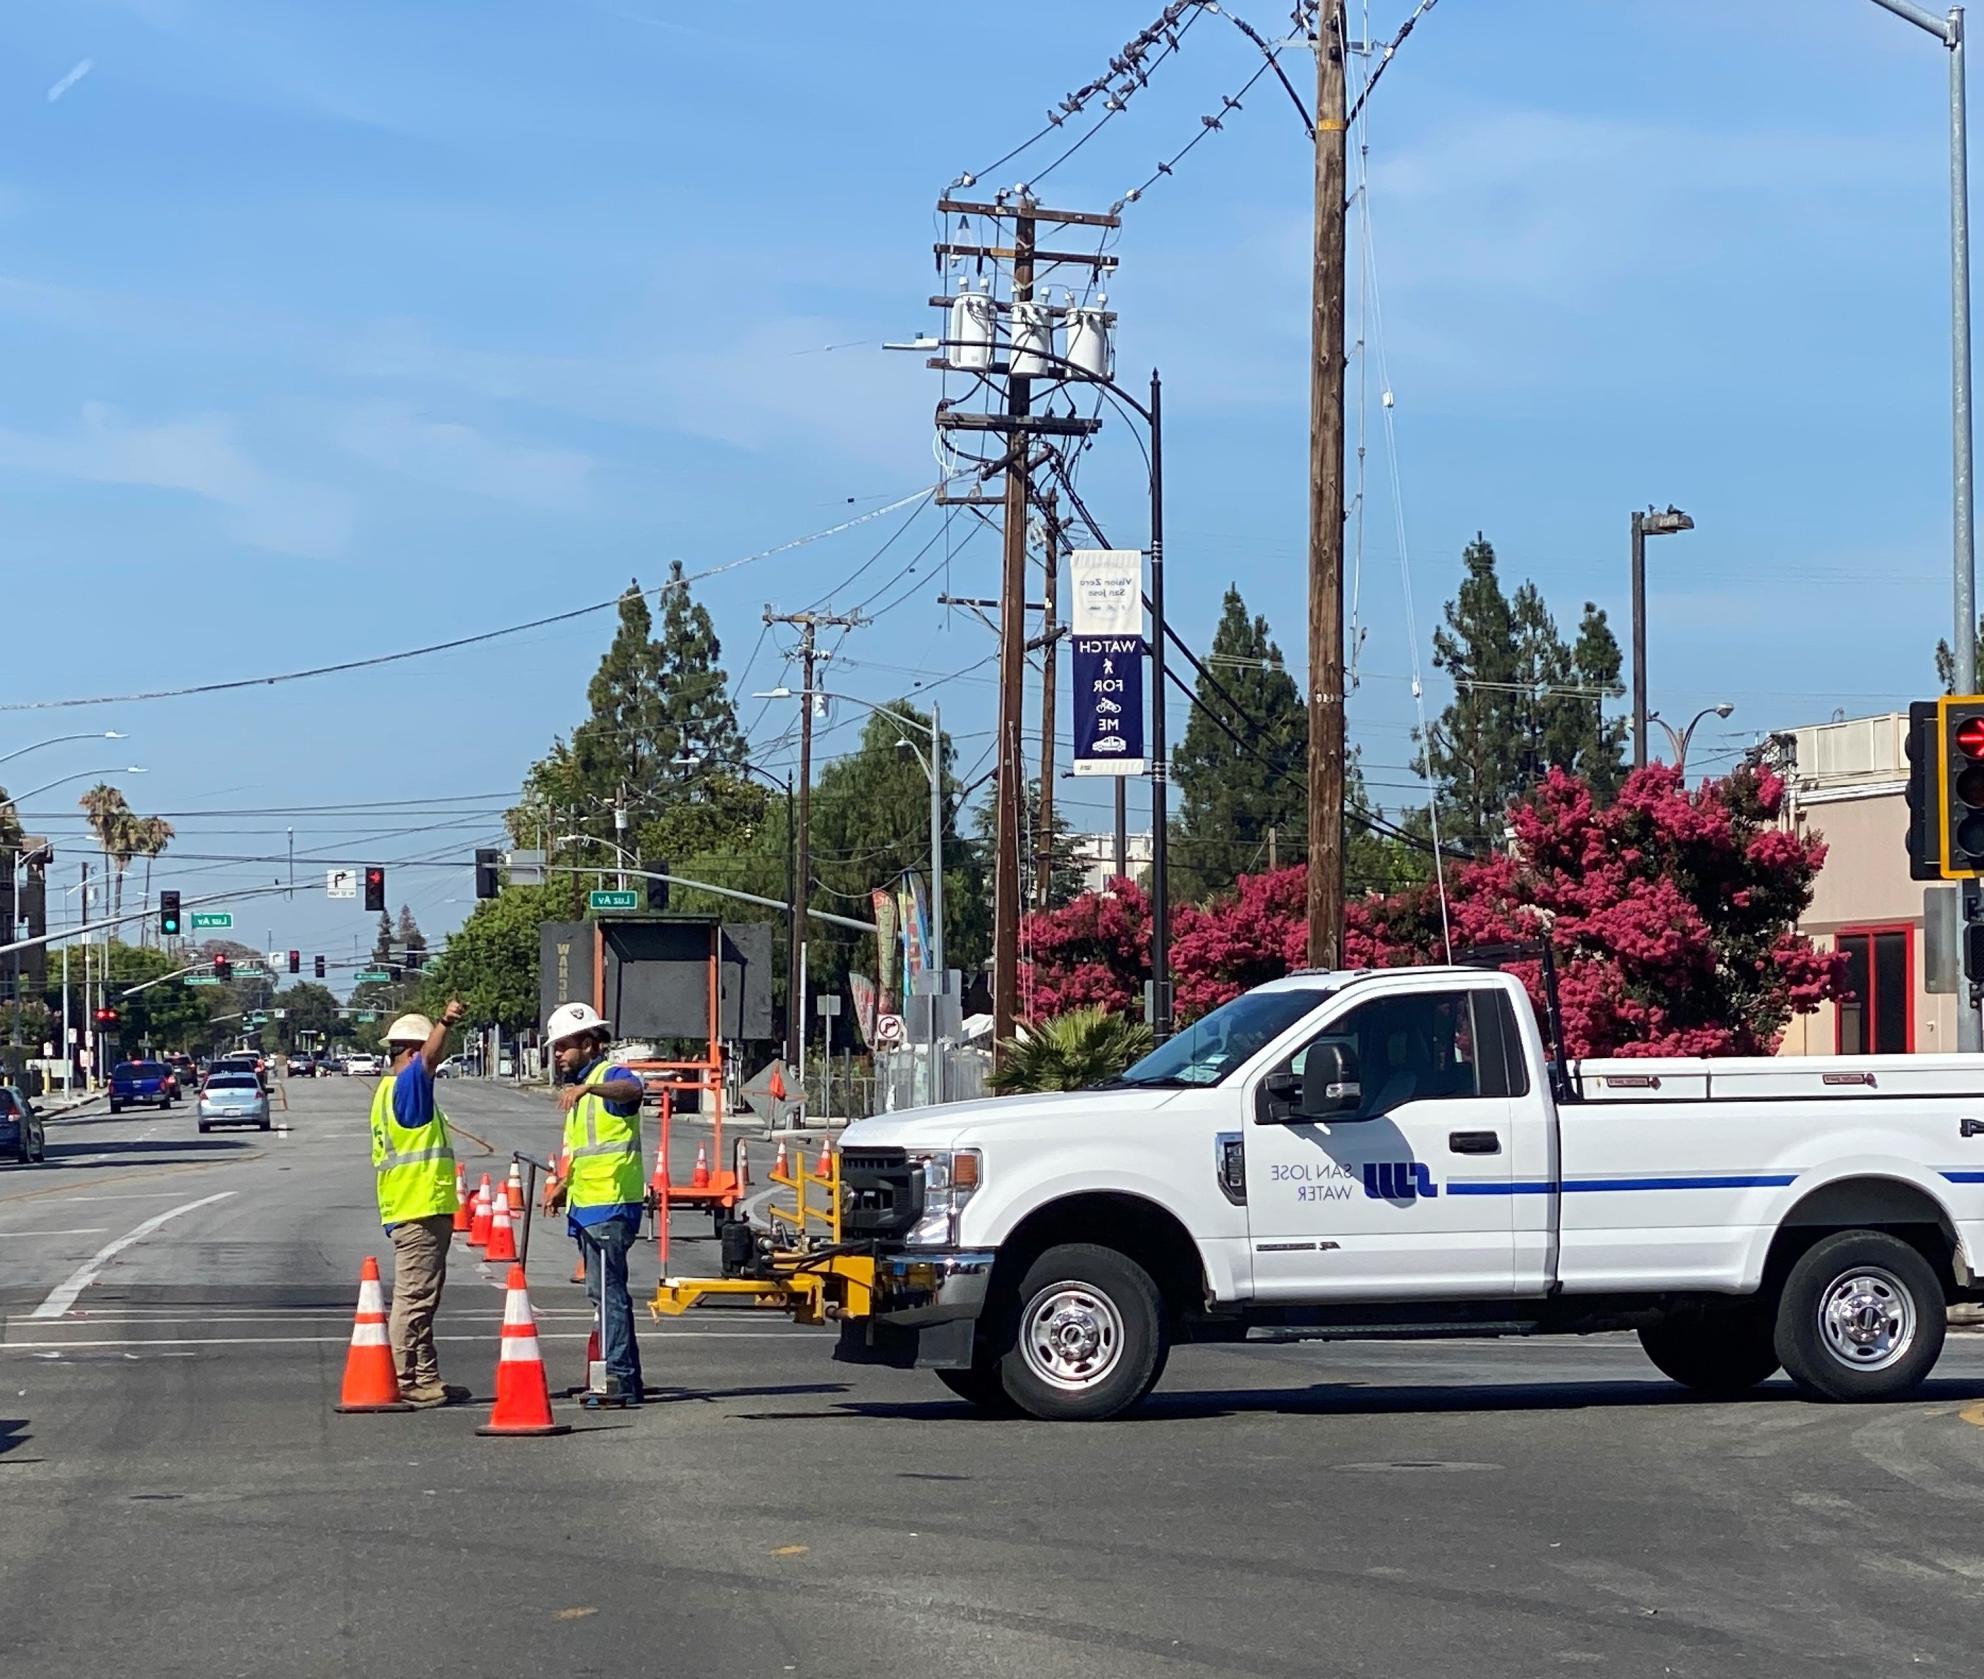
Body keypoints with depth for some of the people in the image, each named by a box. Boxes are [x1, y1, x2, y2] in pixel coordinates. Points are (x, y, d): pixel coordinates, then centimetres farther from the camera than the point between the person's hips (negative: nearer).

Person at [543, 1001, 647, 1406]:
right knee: (607, 1293, 13)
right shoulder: (580, 1088, 21)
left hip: (609, 1206, -11)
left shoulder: (610, 1076, -10)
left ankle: (620, 1379, -13)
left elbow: (634, 1089, -37)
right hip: (586, 1206, 11)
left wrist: (588, 1087, -52)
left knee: (605, 1292, -13)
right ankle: (626, 1379, 19)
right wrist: (566, 1183, 19)